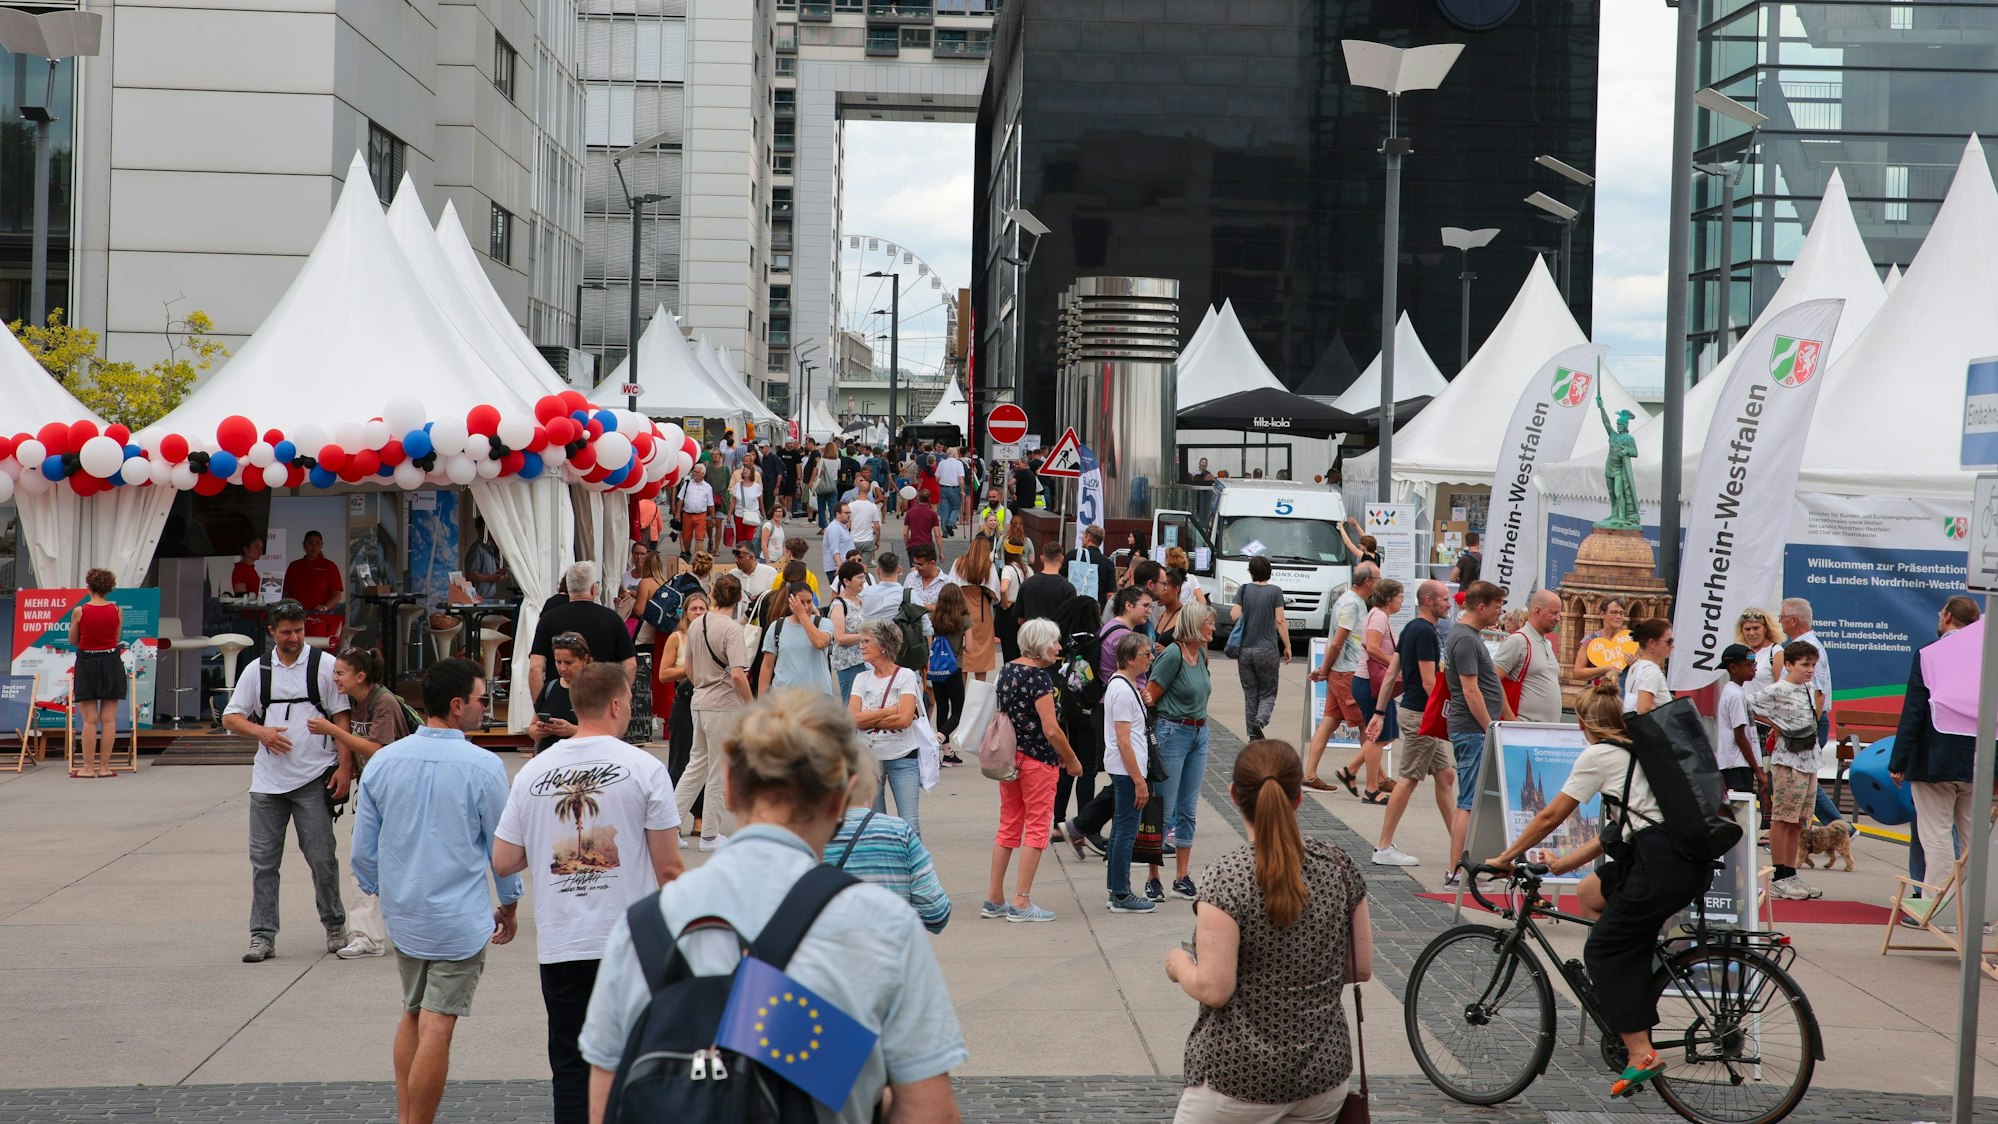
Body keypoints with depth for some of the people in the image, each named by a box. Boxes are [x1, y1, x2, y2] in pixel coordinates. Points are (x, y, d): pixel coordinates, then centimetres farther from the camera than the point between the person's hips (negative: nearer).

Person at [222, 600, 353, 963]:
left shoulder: (324, 666, 1)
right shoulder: (257, 670, 9)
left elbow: (341, 718, 1)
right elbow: (230, 718, 12)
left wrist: (344, 766, -7)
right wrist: (261, 732, -8)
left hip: (315, 779, -3)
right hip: (268, 780, 3)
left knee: (322, 858, -1)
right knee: (263, 860, 3)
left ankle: (335, 926, 18)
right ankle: (262, 936, 9)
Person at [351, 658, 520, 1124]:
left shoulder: (382, 762, -1)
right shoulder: (482, 767, -14)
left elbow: (362, 850, 6)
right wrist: (509, 906, 12)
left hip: (402, 915, 5)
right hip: (459, 919, -5)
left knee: (412, 1016, 20)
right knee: (436, 1027, -2)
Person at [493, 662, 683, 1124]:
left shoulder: (532, 773, 2)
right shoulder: (644, 769, -7)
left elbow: (503, 862, 5)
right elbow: (667, 868, -7)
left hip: (560, 945, 2)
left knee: (571, 1065, 8)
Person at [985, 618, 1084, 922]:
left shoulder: (1008, 670, 8)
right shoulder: (1039, 676, -17)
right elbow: (1051, 730, -20)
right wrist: (1072, 761, -6)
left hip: (1008, 758, 8)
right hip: (1038, 760, -8)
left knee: (1009, 827, 14)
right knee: (1037, 828, 0)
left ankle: (994, 900, 17)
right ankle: (1021, 902, 0)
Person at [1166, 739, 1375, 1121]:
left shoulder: (1228, 876, -16)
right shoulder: (1339, 866, 0)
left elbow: (1213, 990, -17)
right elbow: (1361, 969, 7)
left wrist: (1179, 964, 2)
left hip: (1240, 1080, -5)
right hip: (1326, 1077, 5)